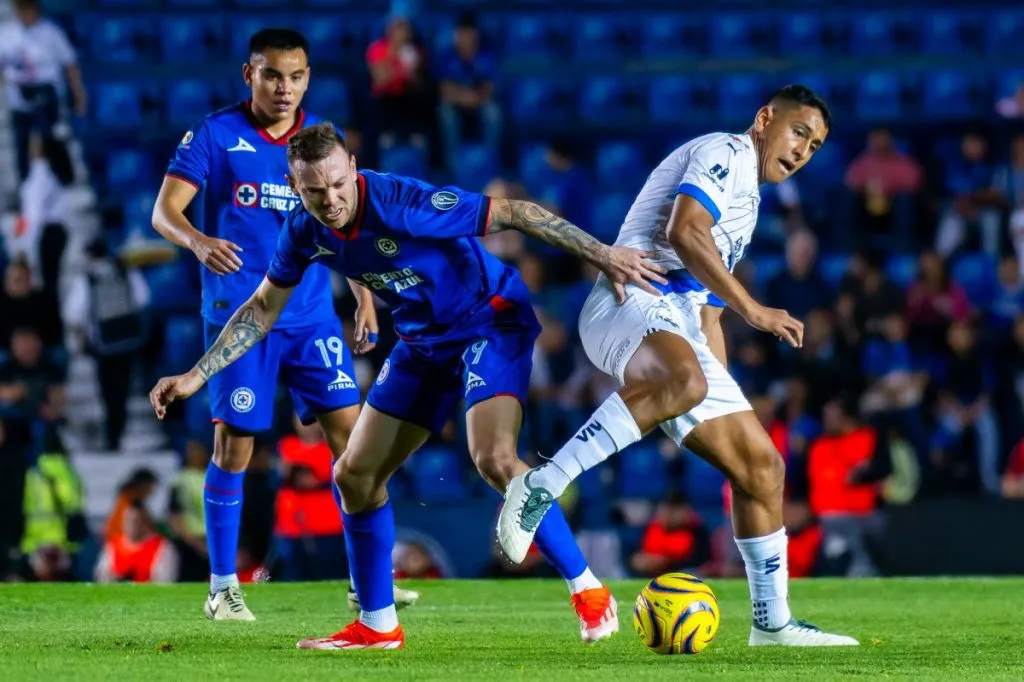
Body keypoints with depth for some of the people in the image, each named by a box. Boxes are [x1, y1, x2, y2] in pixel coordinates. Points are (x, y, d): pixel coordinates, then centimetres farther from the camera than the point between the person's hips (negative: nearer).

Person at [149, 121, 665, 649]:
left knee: (494, 460, -29)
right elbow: (263, 309, 8)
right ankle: (377, 626, 17)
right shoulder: (306, 230, -8)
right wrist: (196, 376, 2)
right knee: (355, 476, 4)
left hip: (490, 322, -7)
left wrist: (603, 255, -27)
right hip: (424, 342, 7)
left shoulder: (400, 204, -29)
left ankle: (588, 591, -16)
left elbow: (514, 213, -25)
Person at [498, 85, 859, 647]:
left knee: (761, 467, 5)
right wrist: (752, 309, -19)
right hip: (631, 299, -10)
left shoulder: (744, 198, 32)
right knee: (682, 379, -43)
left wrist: (729, 395, 31)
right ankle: (539, 487, -40)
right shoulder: (725, 153, 1)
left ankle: (772, 622, 13)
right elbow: (685, 232, -17)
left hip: (676, 329, 10)